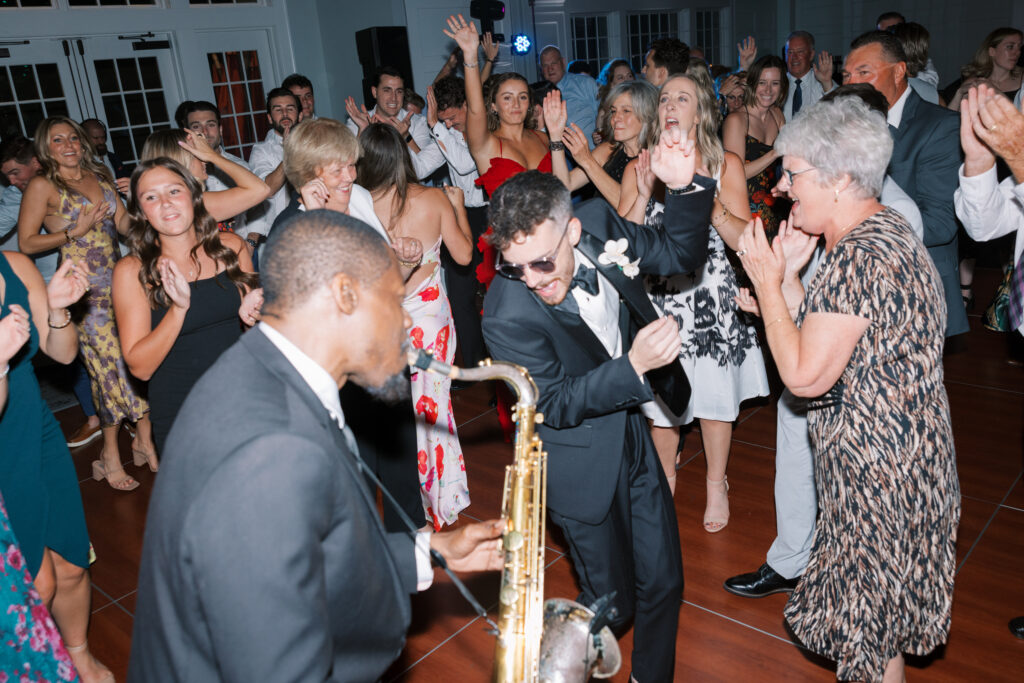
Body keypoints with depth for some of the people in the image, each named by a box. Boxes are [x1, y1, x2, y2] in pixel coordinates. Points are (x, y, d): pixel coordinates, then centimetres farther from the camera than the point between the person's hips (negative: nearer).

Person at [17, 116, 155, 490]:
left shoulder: (100, 177, 14)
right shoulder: (42, 186, -2)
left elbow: (124, 224, 11)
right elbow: (26, 243, -4)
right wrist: (75, 231, -12)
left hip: (118, 282, 5)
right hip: (84, 289, -5)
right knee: (110, 365, -4)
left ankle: (144, 440, 13)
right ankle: (110, 455, 10)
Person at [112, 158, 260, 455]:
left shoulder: (230, 246, -3)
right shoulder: (131, 271, -11)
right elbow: (140, 367, -14)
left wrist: (253, 311, -11)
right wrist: (178, 310, -27)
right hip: (179, 416, -3)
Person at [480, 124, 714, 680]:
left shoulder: (597, 222, -14)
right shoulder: (507, 316, -30)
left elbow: (679, 254, 1)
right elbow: (552, 405, -21)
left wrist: (683, 187, -17)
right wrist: (633, 366, -34)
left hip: (634, 431, 5)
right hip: (582, 462, -5)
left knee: (663, 580, 17)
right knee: (612, 602, 11)